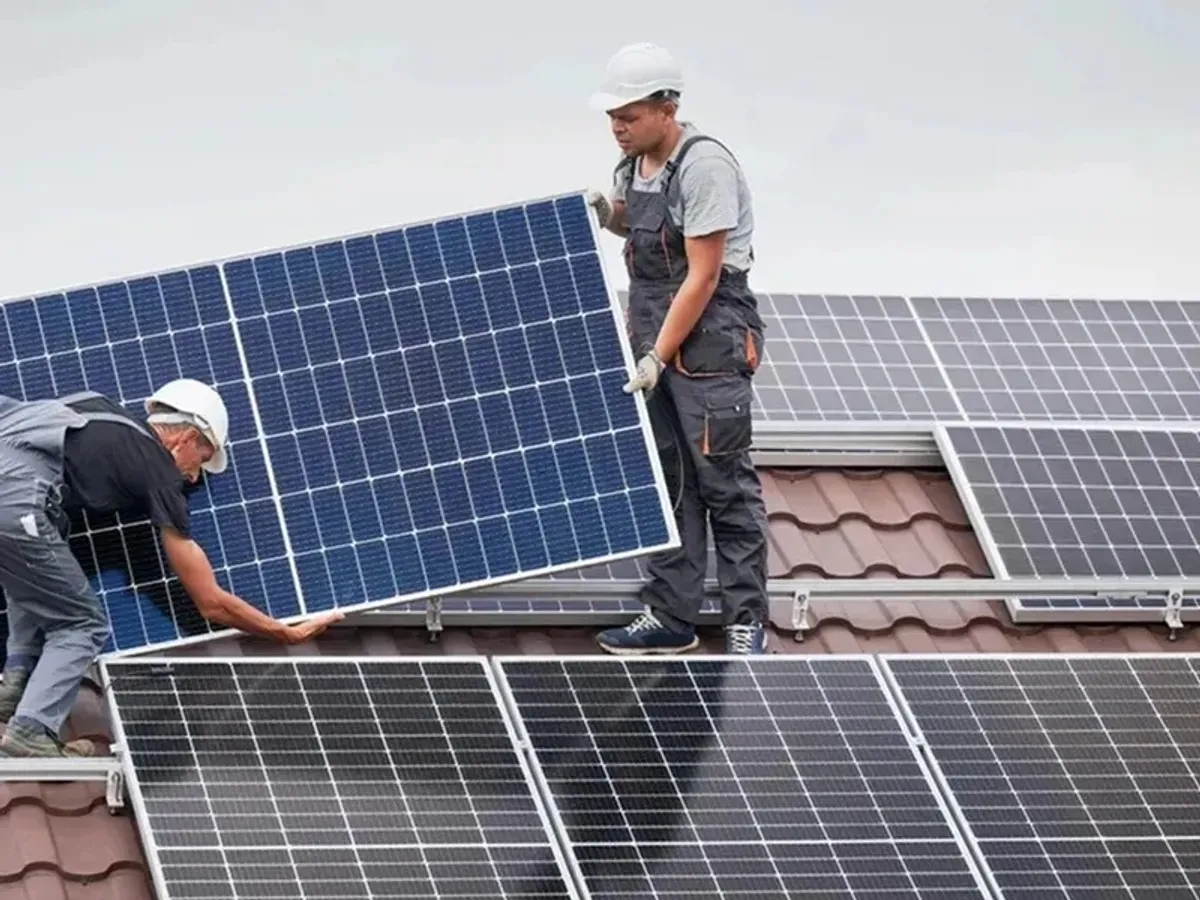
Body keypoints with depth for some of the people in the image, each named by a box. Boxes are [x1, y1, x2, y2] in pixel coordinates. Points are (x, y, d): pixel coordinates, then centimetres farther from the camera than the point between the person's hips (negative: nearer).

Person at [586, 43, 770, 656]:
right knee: (662, 479, 9)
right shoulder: (632, 166, 8)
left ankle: (746, 619, 1)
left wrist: (658, 357, -19)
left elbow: (703, 277, -19)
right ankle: (670, 617, 14)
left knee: (724, 480, -5)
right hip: (651, 335, 8)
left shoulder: (703, 165, -18)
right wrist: (608, 217, 6)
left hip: (709, 338, -8)